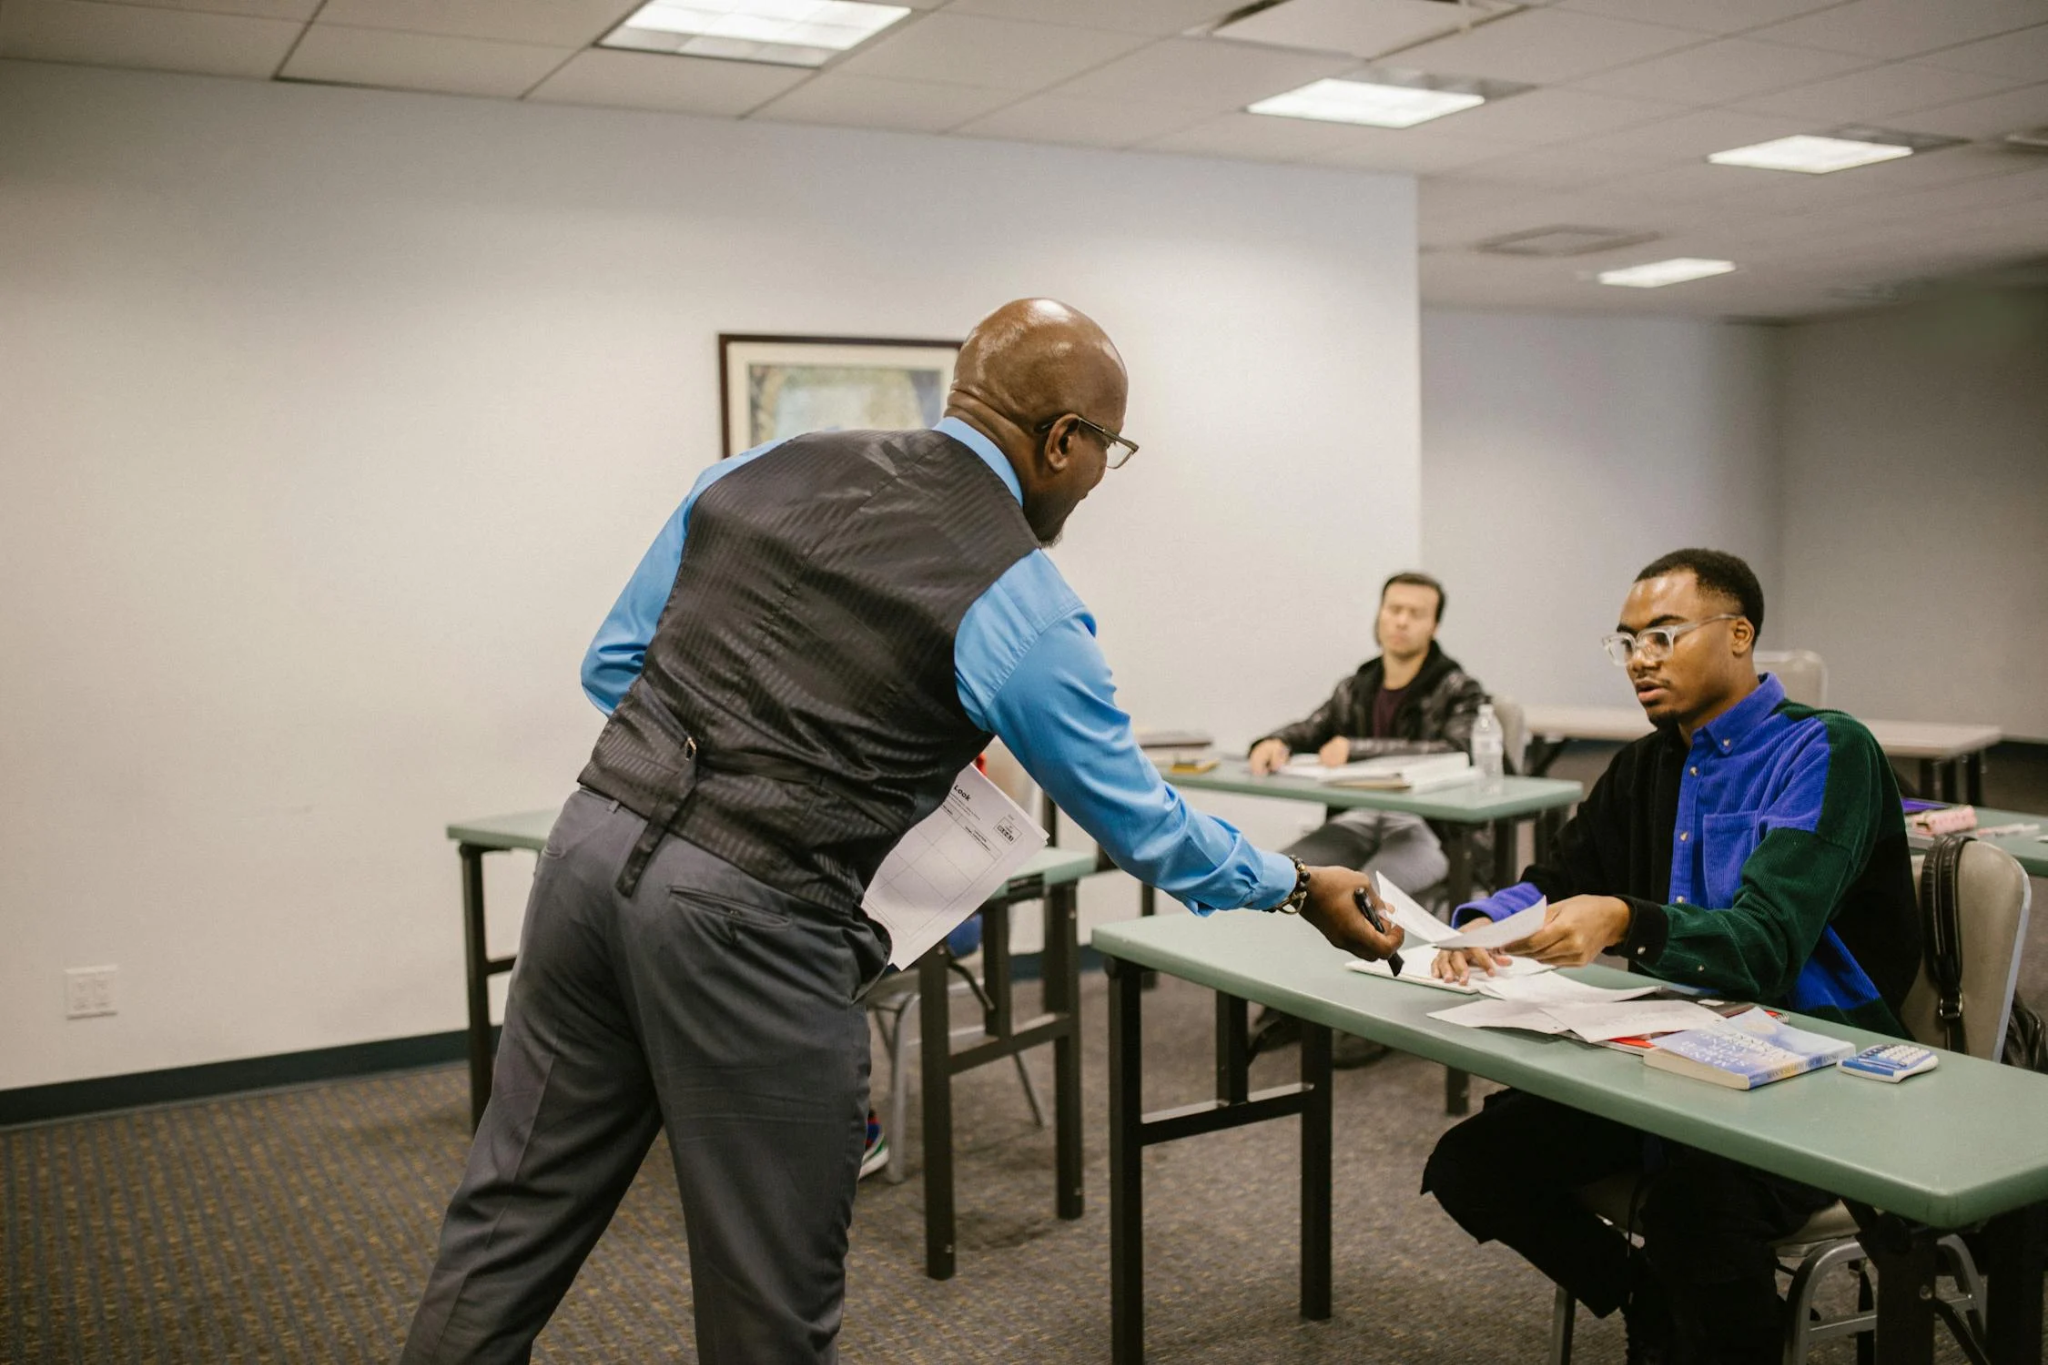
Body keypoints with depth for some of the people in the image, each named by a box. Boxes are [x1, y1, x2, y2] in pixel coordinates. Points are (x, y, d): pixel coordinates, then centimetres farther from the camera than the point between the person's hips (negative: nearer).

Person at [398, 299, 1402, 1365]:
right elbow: (1138, 819, 5)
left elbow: (612, 663, 13)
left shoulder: (764, 472, 9)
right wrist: (1297, 889, 19)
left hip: (593, 843, 6)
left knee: (512, 1215, 18)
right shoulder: (1018, 604, -6)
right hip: (745, 923, -6)